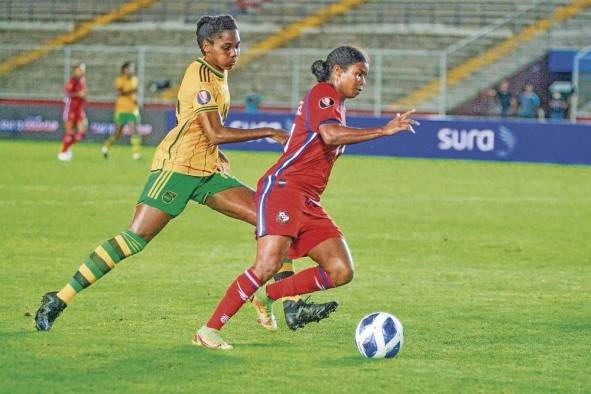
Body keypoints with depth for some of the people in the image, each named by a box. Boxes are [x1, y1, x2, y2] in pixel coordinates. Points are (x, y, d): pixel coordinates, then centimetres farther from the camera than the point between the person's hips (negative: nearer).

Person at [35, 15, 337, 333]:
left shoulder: (219, 73, 13)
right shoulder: (200, 75, -14)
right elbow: (214, 133, -21)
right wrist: (269, 133, -18)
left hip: (208, 171, 9)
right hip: (178, 165, -9)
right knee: (135, 238, -14)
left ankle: (292, 307, -3)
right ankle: (59, 300, -7)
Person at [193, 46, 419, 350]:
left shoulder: (336, 105, 24)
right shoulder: (323, 93, -4)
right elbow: (331, 135, -24)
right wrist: (383, 131, -23)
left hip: (308, 201, 10)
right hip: (282, 188, -10)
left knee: (342, 272, -4)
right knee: (268, 265, -23)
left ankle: (267, 295, 6)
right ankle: (208, 331, -17)